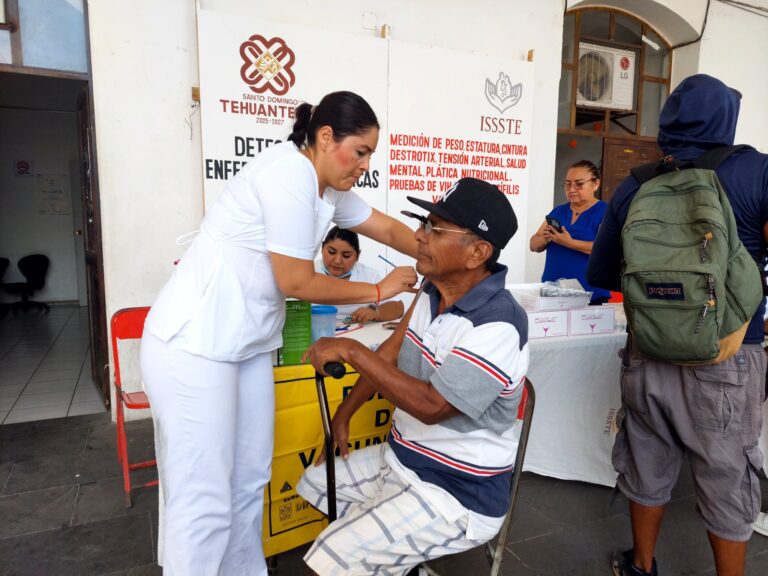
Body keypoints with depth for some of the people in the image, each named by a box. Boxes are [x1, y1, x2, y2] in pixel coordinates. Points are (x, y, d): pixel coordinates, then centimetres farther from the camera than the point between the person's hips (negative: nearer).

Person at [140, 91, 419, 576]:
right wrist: (379, 291, -5)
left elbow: (391, 230, 20)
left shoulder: (330, 190, 10)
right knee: (205, 499, -1)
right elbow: (296, 283, -17)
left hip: (249, 345, 9)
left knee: (249, 482, 14)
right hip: (193, 344, -9)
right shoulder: (290, 173, -18)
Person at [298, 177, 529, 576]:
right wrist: (344, 413, 9)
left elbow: (431, 405, -31)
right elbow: (392, 352, 8)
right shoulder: (435, 290, -1)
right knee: (313, 484, 19)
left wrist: (352, 352, -27)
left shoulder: (498, 326, -28)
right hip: (400, 458, 9)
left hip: (456, 493, -9)